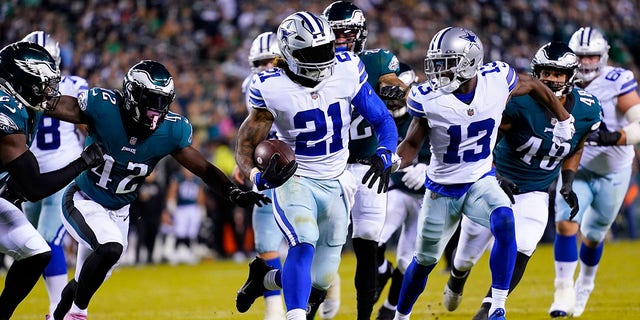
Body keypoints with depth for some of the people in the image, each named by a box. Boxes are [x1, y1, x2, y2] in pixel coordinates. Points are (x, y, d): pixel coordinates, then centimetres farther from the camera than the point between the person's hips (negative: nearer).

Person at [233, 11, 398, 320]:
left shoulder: (347, 71, -9)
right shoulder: (272, 88, -17)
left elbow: (383, 121, -1)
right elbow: (246, 145, -13)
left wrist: (385, 156, -21)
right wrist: (260, 176, -35)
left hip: (335, 184, 4)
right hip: (294, 180, -4)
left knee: (318, 283, 6)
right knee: (304, 245, -34)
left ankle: (264, 278, 36)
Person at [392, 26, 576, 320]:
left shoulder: (497, 80, -17)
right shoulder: (428, 98, -19)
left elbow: (534, 86, 5)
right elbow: (412, 145, -9)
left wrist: (563, 119, 18)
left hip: (481, 180, 0)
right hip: (442, 188, 0)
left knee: (504, 223, -31)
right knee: (425, 261, 13)